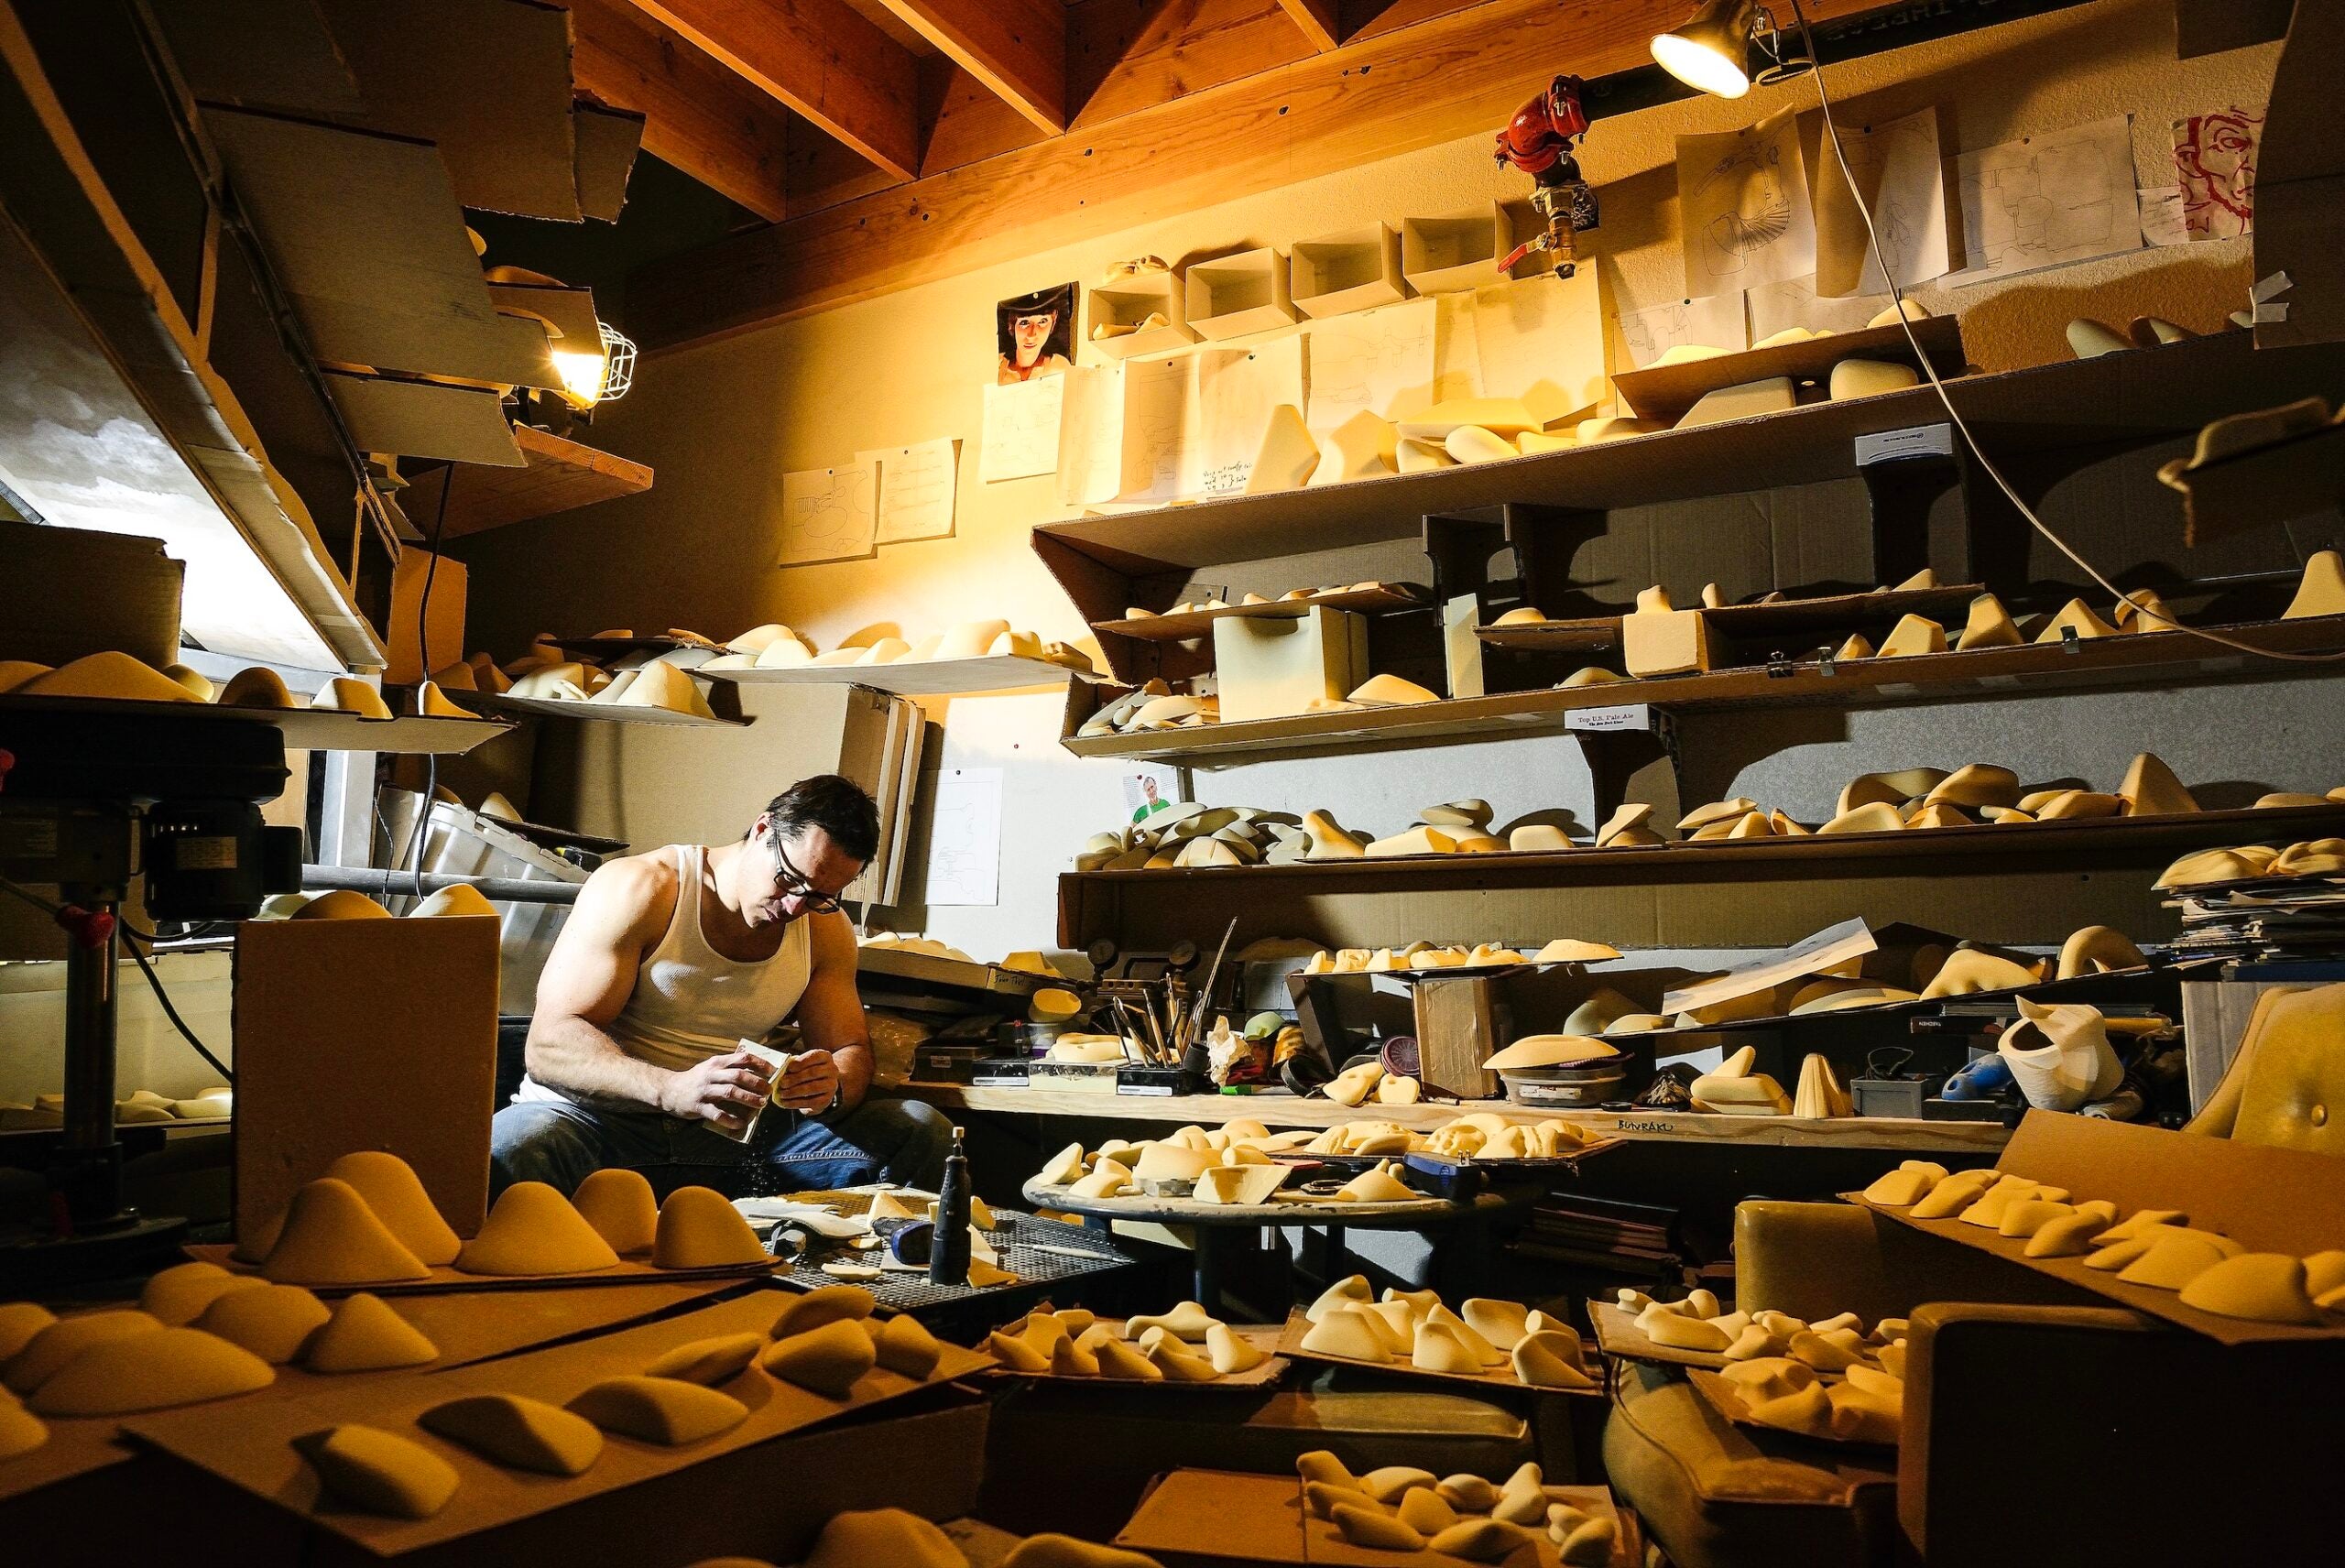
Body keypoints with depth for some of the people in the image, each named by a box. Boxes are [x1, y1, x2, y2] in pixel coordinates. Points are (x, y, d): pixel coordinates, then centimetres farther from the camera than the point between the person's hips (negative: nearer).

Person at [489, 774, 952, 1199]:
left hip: (731, 1135, 4)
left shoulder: (826, 929, 7)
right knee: (509, 1149, -39)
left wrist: (830, 1087, -21)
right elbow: (550, 1044, -17)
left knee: (922, 1130, -15)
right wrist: (671, 1089, -36)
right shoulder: (640, 889, -10)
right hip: (598, 1118, -3)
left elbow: (852, 1053, 6)